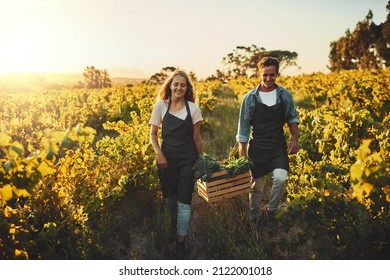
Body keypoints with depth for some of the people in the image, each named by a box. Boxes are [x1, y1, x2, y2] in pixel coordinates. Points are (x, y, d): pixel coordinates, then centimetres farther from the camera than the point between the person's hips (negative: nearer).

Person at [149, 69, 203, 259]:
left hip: (187, 160, -1)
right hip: (167, 158, 1)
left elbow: (196, 138, 4)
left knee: (184, 201, -1)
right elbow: (153, 134, 3)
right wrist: (159, 154, -11)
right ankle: (175, 228, 40)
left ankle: (181, 241, 12)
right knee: (169, 198, 13)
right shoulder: (161, 105, -1)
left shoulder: (193, 108, -2)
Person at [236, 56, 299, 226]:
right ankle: (254, 218, 29)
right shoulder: (250, 98, -4)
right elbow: (244, 126, -1)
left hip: (278, 147, 1)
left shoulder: (285, 95, 0)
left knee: (280, 178, -20)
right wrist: (242, 153, -2)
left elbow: (292, 118, 11)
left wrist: (295, 139, -4)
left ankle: (270, 211, 5)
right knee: (257, 186, 7)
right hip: (257, 148, -1)